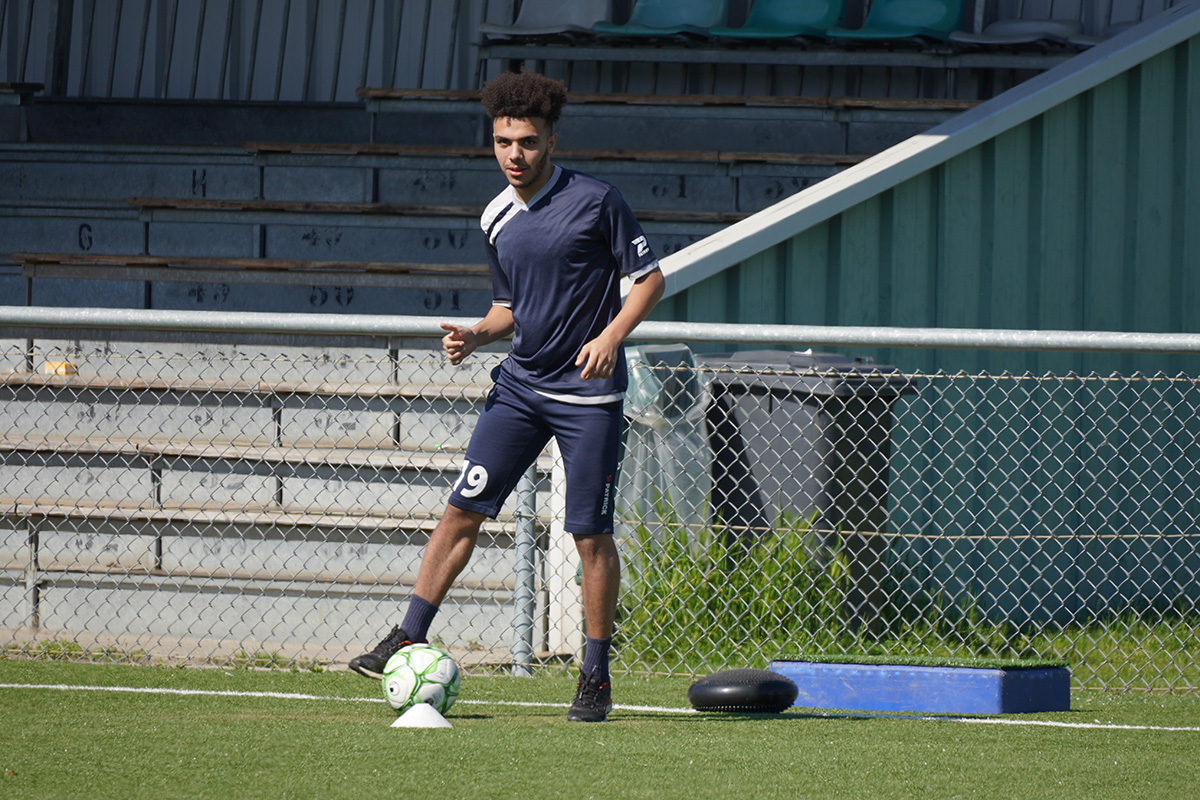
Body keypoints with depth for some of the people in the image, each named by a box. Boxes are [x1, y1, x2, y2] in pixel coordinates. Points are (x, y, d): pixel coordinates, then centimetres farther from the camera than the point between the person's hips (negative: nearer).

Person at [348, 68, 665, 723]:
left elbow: (649, 279, -5)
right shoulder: (497, 220, 9)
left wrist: (611, 335, -20)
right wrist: (477, 335, 1)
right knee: (462, 509, -1)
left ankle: (596, 676, 7)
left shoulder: (594, 201, -9)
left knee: (590, 536, -3)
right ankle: (410, 637, 5)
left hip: (587, 390, -5)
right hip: (518, 385, 5)